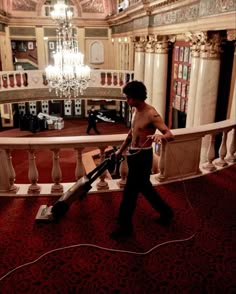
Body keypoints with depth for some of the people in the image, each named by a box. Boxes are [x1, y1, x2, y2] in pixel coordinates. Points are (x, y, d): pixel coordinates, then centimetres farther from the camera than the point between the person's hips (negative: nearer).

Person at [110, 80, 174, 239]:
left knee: (129, 192, 0)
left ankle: (125, 227, 16)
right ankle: (166, 212, 40)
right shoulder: (135, 110, 7)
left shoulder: (151, 114, -20)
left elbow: (170, 135, -26)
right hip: (133, 155, 9)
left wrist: (160, 136, -49)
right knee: (145, 187, 22)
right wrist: (121, 150, 23)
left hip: (143, 157, -9)